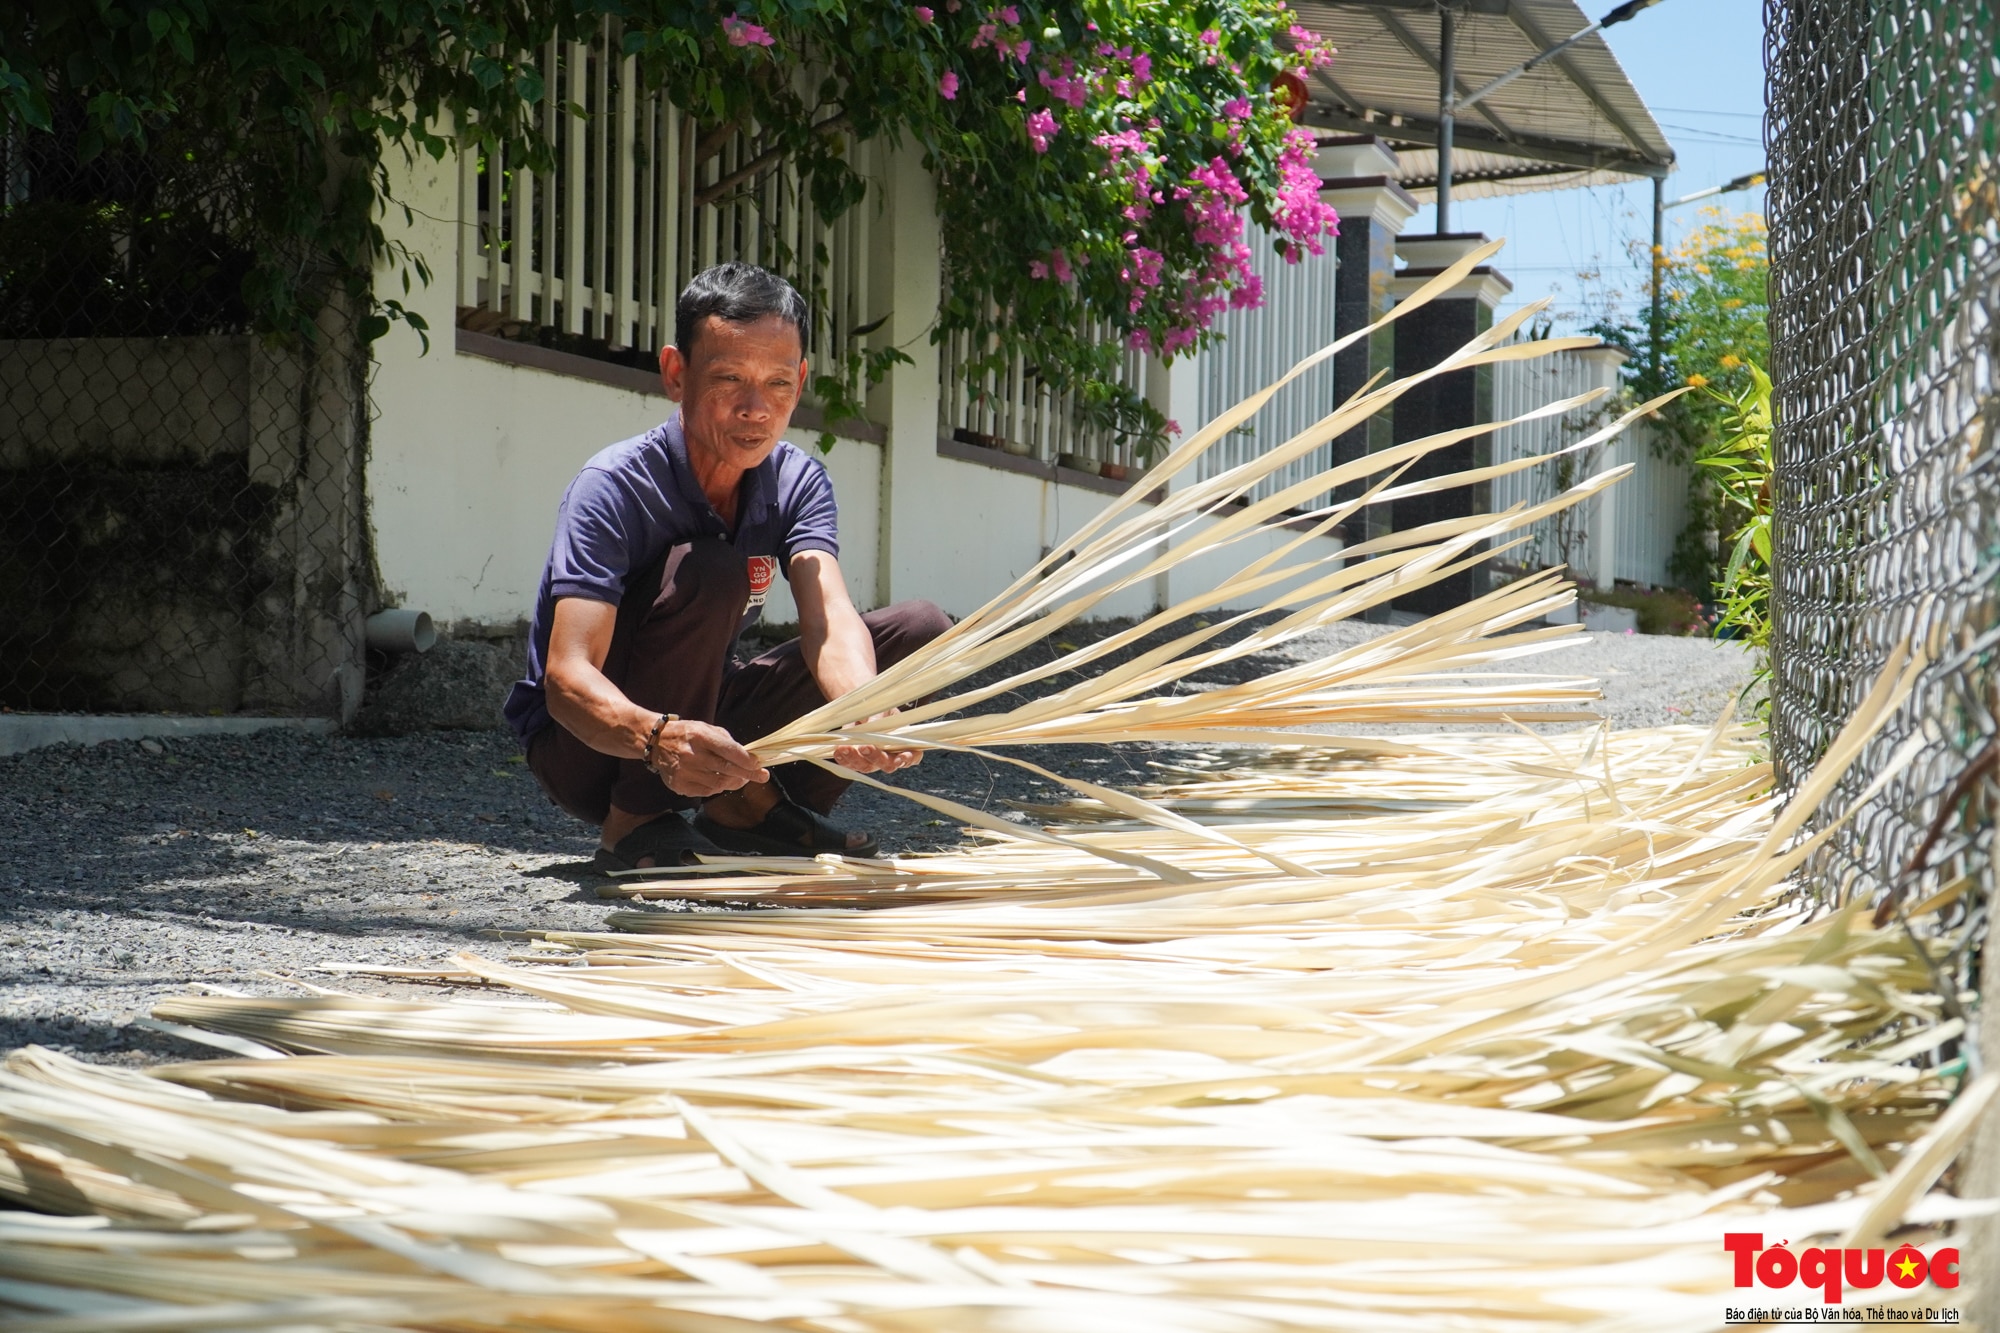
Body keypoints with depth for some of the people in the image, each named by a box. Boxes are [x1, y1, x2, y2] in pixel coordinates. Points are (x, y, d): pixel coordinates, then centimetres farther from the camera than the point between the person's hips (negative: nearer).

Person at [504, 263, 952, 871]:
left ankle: (750, 809, -3)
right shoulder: (613, 487, -25)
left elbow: (828, 619, -23)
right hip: (585, 746, -6)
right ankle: (635, 823, -21)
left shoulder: (797, 480, -6)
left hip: (705, 727, 6)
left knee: (921, 629, -5)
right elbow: (567, 679, -35)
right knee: (708, 569, -32)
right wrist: (658, 737, -57)